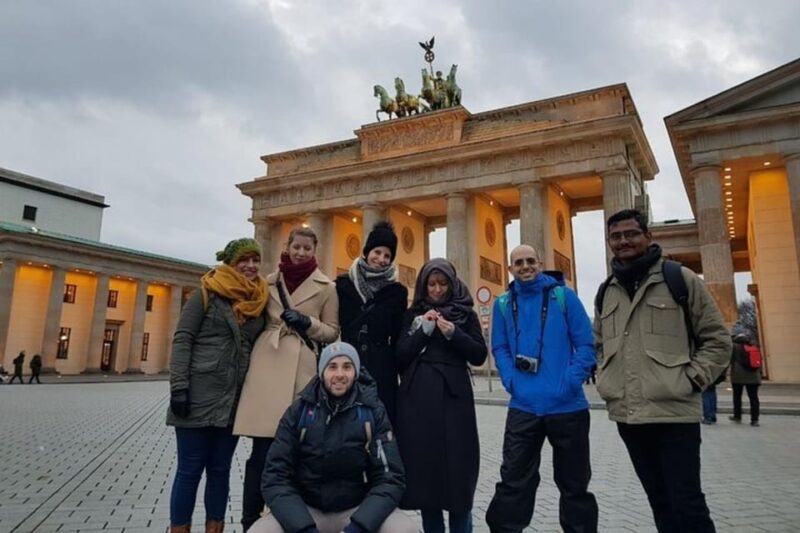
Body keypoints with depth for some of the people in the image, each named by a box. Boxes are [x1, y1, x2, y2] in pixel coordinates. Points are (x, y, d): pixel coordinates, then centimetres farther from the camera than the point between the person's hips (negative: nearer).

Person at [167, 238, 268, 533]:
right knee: (190, 469, 3)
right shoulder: (207, 292, -2)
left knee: (220, 469, 11)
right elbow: (182, 339, -6)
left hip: (235, 399, 4)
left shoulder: (260, 300, 9)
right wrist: (178, 386, -14)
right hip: (200, 395, -4)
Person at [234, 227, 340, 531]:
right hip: (267, 366, 1)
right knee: (262, 448, -1)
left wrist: (307, 323, -9)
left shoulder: (326, 287, 6)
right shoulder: (270, 281, 13)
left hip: (302, 370, -1)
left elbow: (332, 332, 9)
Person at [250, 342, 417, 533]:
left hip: (359, 509, 0)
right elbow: (275, 477, -8)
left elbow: (390, 477, -10)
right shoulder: (299, 411, -5)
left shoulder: (373, 412, -7)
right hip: (306, 509, 0)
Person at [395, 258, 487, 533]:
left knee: (456, 464, -1)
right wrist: (423, 330, -8)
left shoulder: (465, 313, 9)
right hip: (417, 399, 1)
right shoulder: (413, 314, 11)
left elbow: (479, 355, 2)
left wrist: (453, 333, -12)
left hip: (453, 397, -1)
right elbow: (399, 355, 3)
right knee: (422, 463, 4)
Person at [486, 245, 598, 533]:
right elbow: (499, 348, 8)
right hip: (523, 406, 1)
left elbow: (586, 344, -3)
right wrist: (511, 381, -6)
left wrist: (571, 382, -13)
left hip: (567, 406, -1)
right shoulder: (503, 303, 5)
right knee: (513, 480, 6)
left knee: (573, 482, 14)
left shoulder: (563, 296, -1)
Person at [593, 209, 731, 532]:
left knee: (687, 504, 0)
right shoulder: (606, 292, 12)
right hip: (626, 416, 5)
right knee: (660, 501, 17)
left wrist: (690, 382, -9)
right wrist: (605, 381, 10)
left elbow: (717, 340, 0)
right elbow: (598, 344, 23)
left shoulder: (680, 279, -2)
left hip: (674, 413, -5)